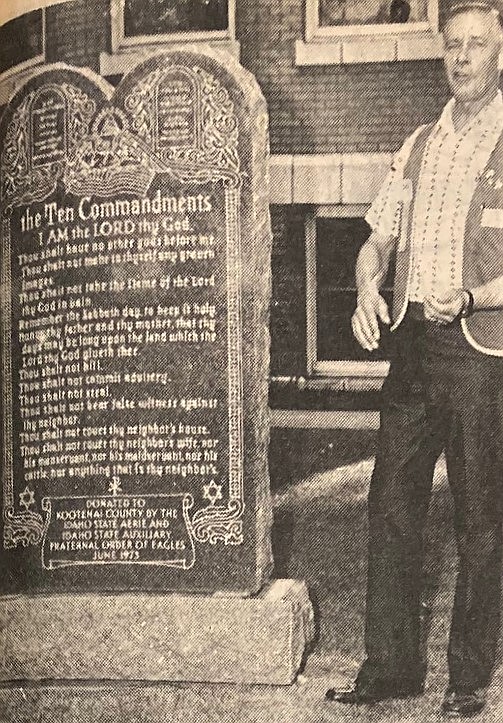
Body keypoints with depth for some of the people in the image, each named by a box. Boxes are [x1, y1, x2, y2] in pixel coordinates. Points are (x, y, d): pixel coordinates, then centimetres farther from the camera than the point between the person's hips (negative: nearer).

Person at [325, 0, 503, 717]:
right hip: (411, 339, 6)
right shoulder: (419, 145, 16)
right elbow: (378, 239, 17)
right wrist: (368, 290, -3)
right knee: (391, 504, 7)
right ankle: (390, 664, 17)